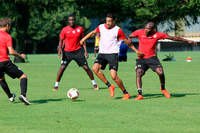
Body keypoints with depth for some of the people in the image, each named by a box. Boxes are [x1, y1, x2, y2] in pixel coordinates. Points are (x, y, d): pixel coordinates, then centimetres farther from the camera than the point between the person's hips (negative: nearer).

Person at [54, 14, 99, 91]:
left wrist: (85, 51, 1)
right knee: (62, 67, -12)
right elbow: (61, 40, 3)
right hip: (67, 52, -1)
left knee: (86, 67, -1)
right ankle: (56, 85, -1)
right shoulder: (65, 30, -4)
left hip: (78, 51, 1)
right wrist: (60, 49, -14)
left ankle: (94, 83, 13)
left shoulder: (80, 29, 1)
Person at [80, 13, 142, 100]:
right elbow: (93, 32, 27)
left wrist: (136, 50, -11)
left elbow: (126, 42, -2)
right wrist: (84, 39, 26)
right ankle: (110, 86, -8)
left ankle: (126, 93, 2)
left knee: (114, 76, -15)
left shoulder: (118, 30, -7)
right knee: (95, 68, -21)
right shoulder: (101, 27, 6)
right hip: (102, 53, 5)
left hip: (113, 54, -5)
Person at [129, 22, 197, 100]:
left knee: (160, 72, -16)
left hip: (152, 58, 0)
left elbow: (172, 38, -1)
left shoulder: (157, 35, -7)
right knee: (138, 74, -22)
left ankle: (163, 88, 13)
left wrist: (187, 41, 2)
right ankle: (140, 94, -23)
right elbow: (129, 37, 10)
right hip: (141, 58, 0)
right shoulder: (140, 32, -6)